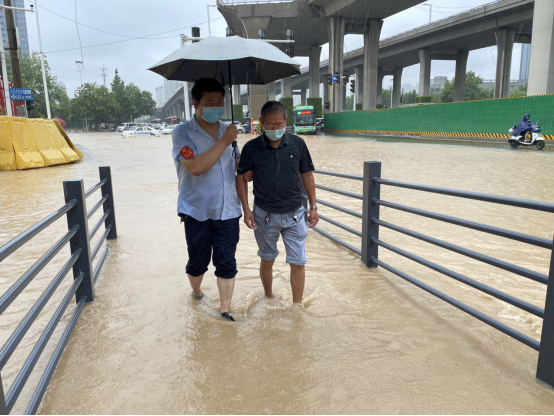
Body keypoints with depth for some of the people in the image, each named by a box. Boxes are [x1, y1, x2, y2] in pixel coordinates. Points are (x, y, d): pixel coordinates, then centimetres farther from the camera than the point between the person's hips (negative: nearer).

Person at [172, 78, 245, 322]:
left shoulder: (228, 130, 8)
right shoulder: (183, 133, -8)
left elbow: (239, 165, 17)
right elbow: (196, 167, -23)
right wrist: (224, 142, -19)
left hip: (228, 211, 3)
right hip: (197, 211, -3)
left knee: (226, 263, 4)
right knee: (198, 262, 12)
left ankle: (225, 310, 18)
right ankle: (196, 292, 42)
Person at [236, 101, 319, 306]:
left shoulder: (297, 144, -4)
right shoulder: (252, 148, -7)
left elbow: (307, 175, 4)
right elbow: (241, 177, 1)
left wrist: (313, 207, 3)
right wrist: (246, 209, -5)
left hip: (294, 214, 1)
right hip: (264, 215, 0)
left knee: (298, 262, 3)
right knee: (267, 260, 17)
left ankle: (297, 306, 20)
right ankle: (269, 298, 40)